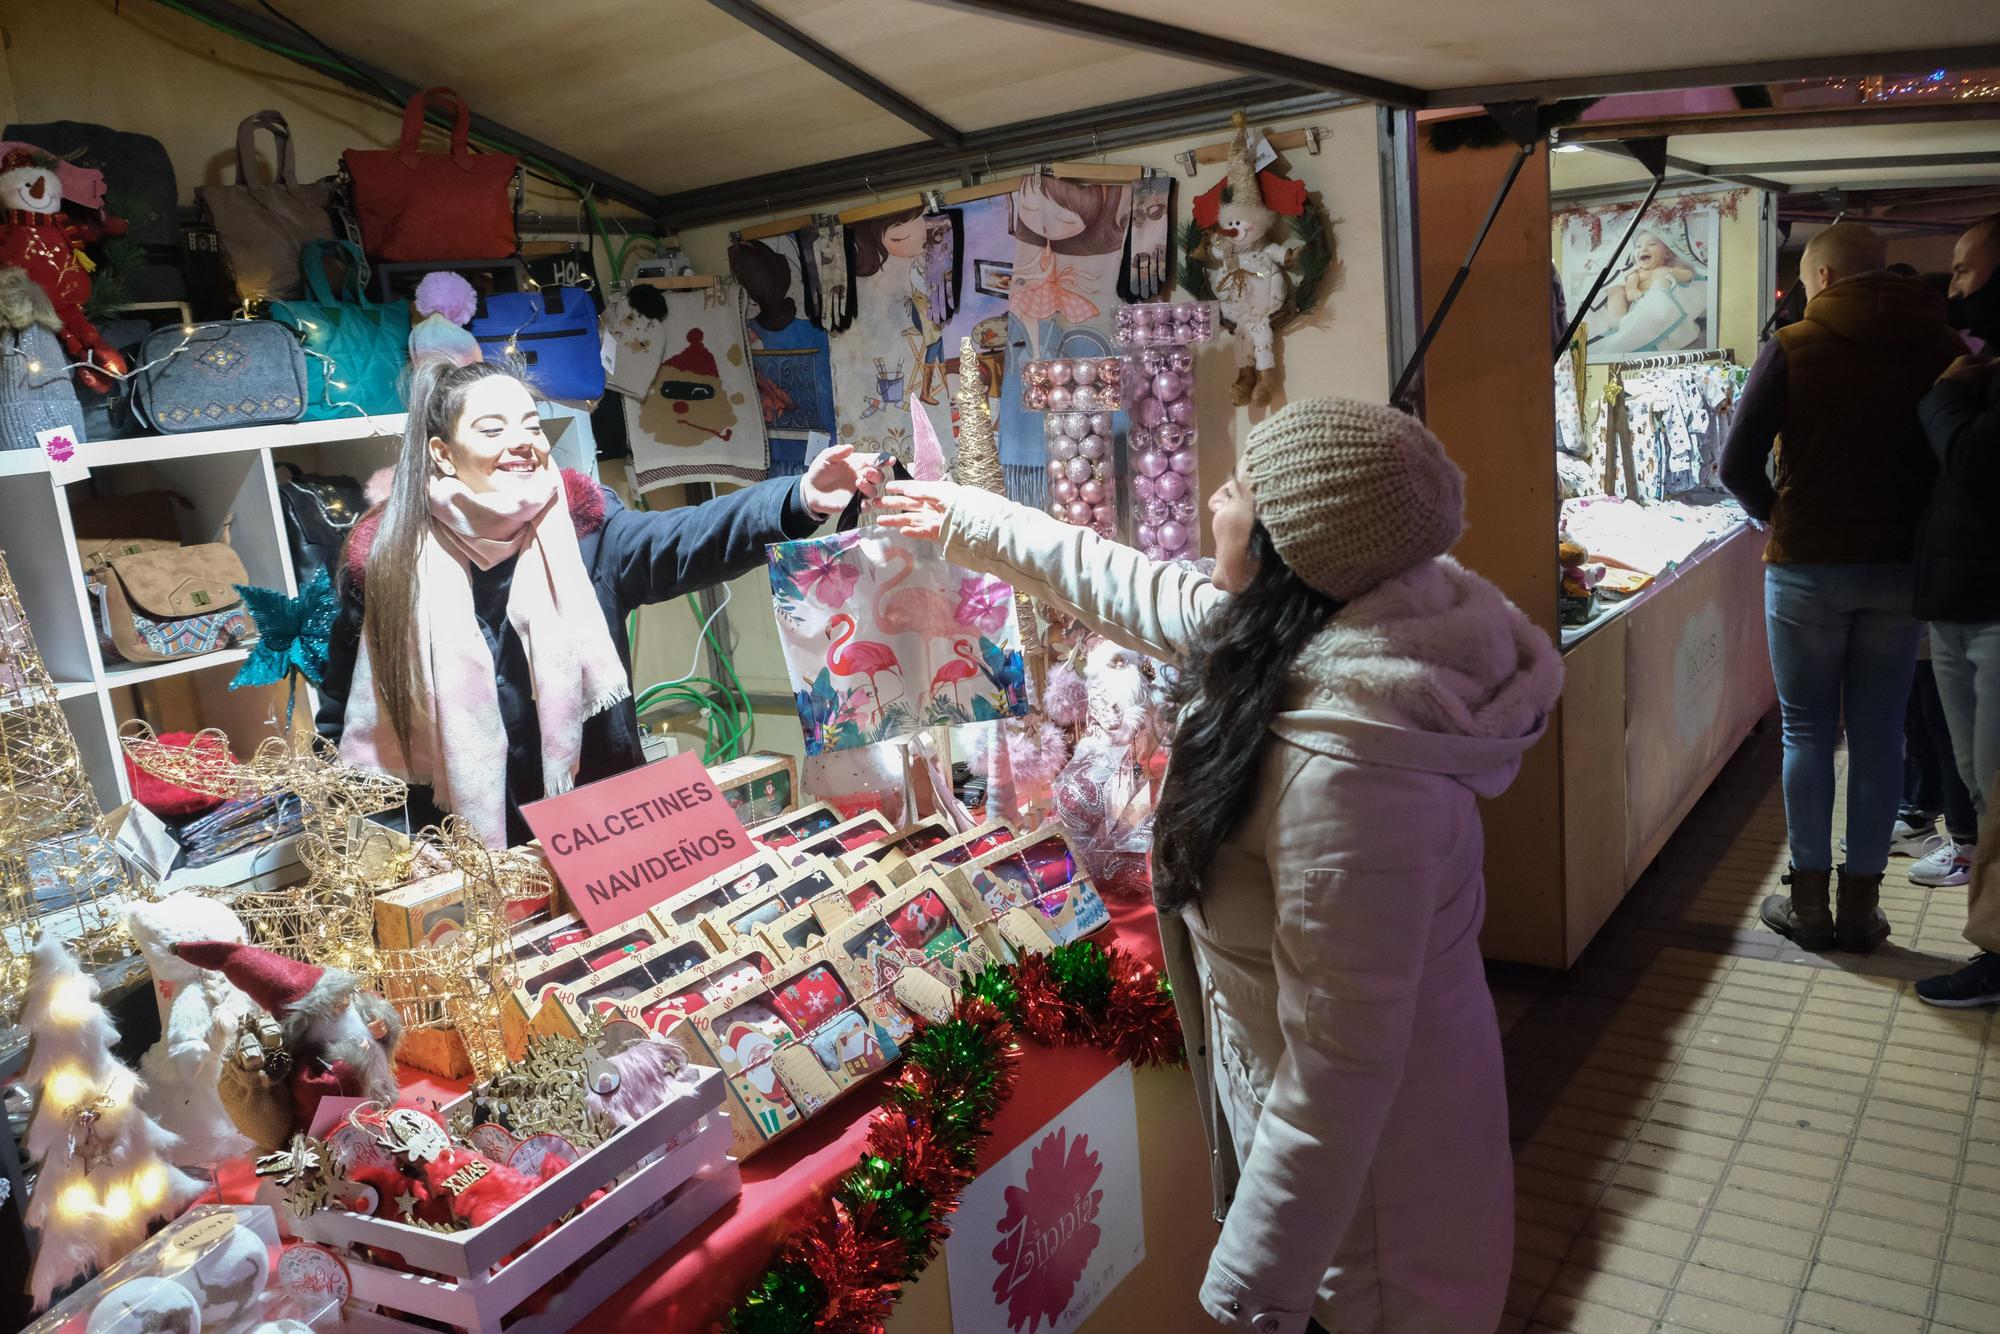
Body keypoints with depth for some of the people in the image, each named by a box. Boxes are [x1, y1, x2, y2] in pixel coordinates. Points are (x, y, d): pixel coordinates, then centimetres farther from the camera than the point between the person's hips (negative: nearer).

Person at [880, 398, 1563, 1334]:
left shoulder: (1344, 763, -36)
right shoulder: (1325, 628, -8)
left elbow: (1337, 1066, -32)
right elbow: (1139, 596, 7)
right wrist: (973, 523, 18)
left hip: (1362, 1139, -8)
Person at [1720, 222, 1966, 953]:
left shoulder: (1792, 348, -8)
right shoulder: (1939, 347, 0)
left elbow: (1737, 466, -11)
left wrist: (1779, 517, 5)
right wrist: (1912, 523, 11)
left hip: (1807, 567, -2)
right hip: (1899, 568, 3)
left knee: (1808, 734, 8)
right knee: (1879, 737, 10)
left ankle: (1809, 901, 13)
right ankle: (1861, 905, 17)